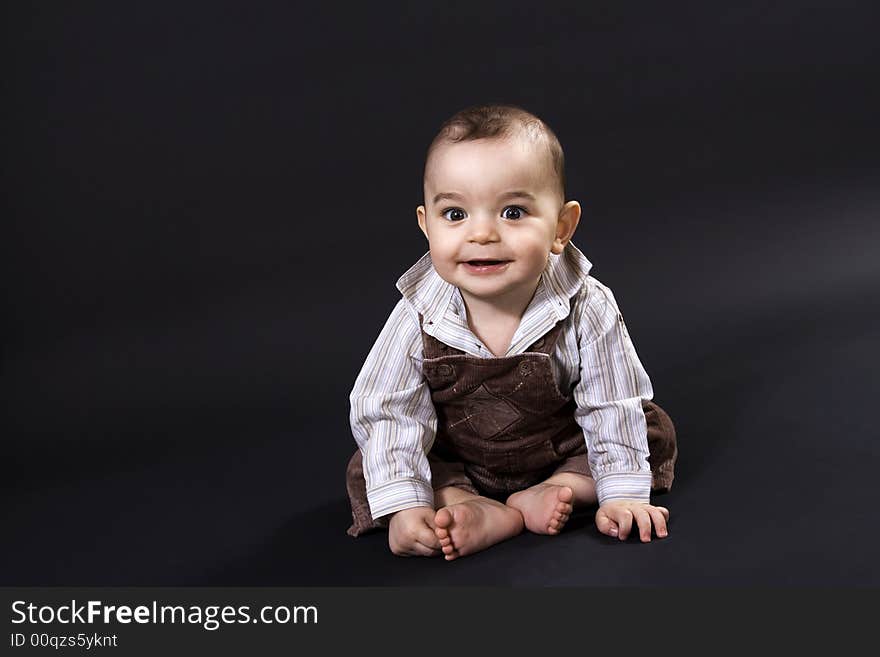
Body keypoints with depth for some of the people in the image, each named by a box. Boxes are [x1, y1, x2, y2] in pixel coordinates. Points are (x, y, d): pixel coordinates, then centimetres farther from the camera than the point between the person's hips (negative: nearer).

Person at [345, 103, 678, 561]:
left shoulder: (587, 310, -25)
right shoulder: (418, 317, -24)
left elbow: (612, 409, -16)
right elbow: (387, 413, -19)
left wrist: (623, 496, -19)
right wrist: (405, 504, -27)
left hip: (563, 451, 0)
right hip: (455, 463, 1)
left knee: (654, 431, -10)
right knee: (365, 471, -16)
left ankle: (553, 490, -17)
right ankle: (492, 516, -25)